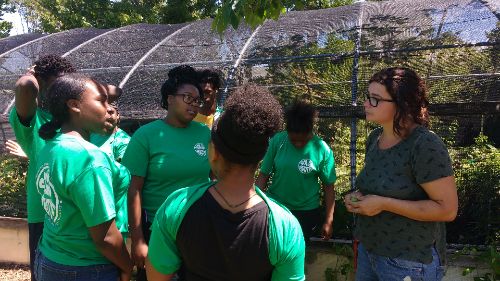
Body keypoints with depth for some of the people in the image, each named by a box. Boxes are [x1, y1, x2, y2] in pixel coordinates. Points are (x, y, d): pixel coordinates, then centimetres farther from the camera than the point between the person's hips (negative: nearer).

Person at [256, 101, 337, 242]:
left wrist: (328, 221, -4)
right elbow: (264, 175, -7)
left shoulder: (322, 150, -14)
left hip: (306, 213, 0)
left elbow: (329, 186, -7)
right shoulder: (277, 141, -12)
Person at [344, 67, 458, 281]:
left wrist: (384, 204, -24)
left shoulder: (424, 145, -21)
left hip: (409, 262, -7)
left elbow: (447, 209, -21)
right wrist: (359, 197, -3)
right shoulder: (374, 138, 2)